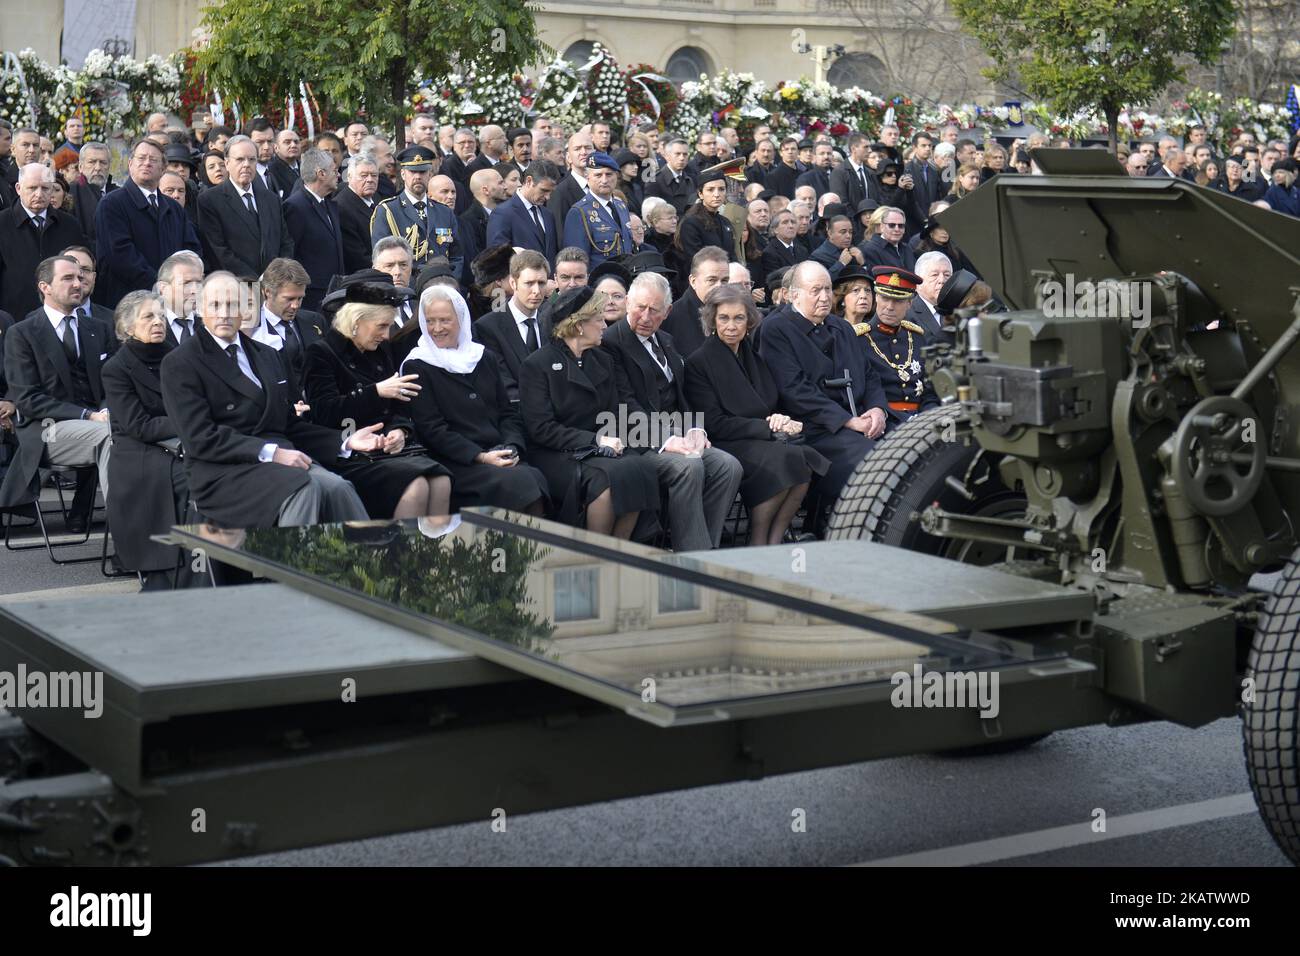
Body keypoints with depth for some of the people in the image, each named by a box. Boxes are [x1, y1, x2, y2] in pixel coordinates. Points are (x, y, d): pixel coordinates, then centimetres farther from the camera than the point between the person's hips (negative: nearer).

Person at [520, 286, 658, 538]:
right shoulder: (537, 365, -3)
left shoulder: (604, 361, 18)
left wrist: (613, 438, -7)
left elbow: (616, 411, 17)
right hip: (556, 455, -6)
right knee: (607, 477, -33)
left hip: (600, 448, 6)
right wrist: (596, 441, -17)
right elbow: (541, 429, -10)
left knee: (641, 468, -25)